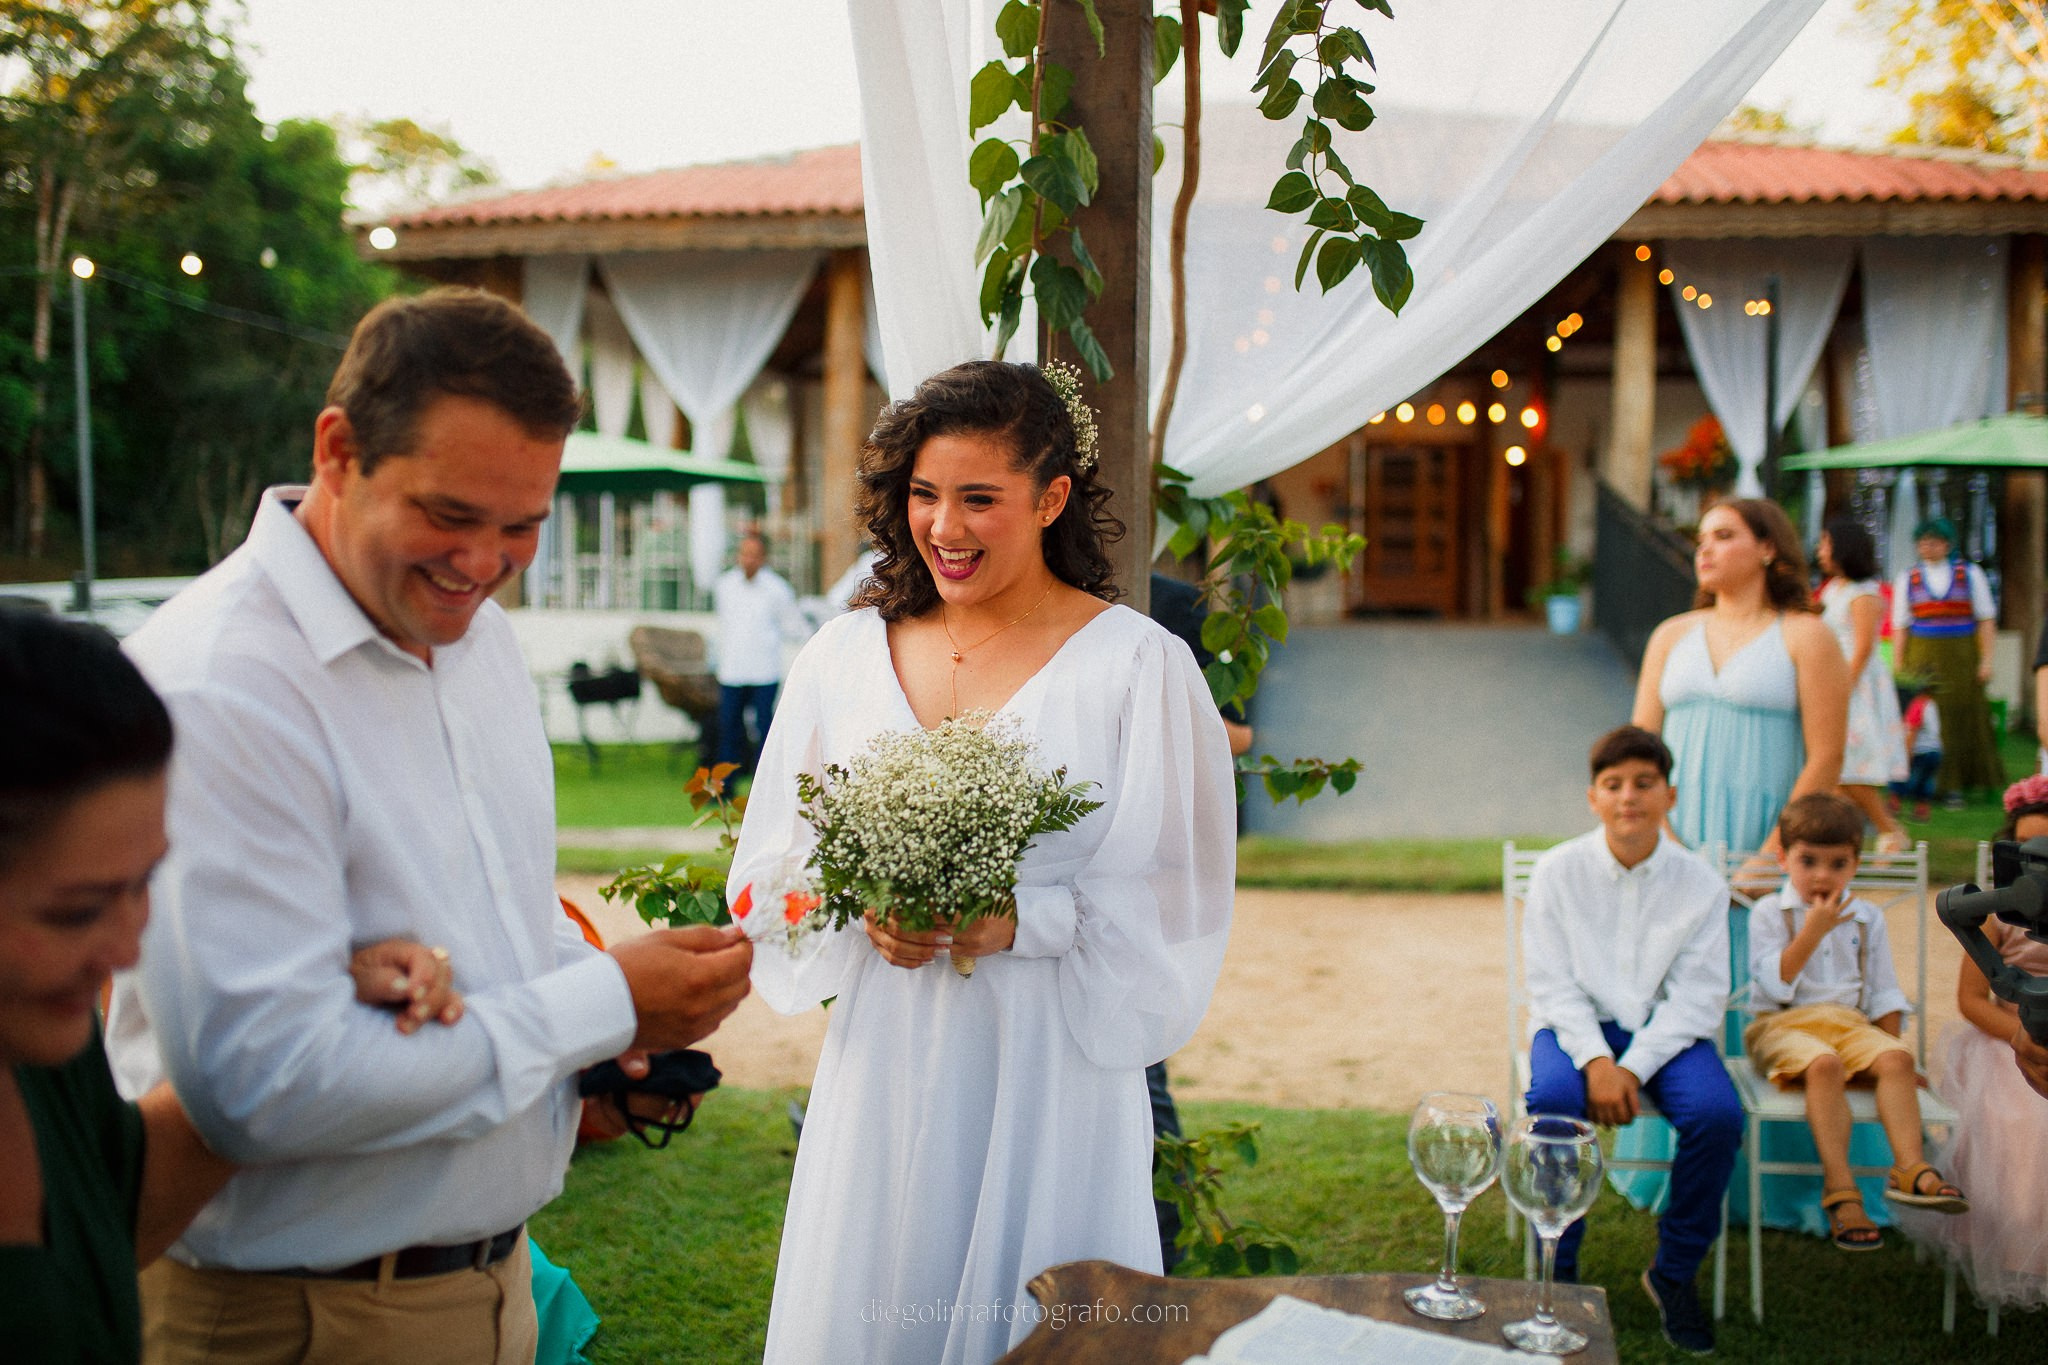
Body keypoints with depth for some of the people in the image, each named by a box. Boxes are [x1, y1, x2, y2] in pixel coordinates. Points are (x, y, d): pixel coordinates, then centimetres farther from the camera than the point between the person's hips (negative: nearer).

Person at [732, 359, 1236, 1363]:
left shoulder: (1137, 665, -6)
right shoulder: (846, 656, 5)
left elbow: (1172, 898, -7)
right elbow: (776, 862, 9)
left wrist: (1022, 921, -19)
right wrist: (862, 912, -10)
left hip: (1047, 1064, -3)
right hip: (882, 1062, 3)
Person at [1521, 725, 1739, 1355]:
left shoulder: (1700, 884, -1)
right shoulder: (1558, 870, -2)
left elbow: (1697, 997, -6)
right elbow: (1552, 984, -5)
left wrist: (1634, 1069, -20)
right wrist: (1595, 1061, -21)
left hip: (1664, 1029, 1)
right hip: (1577, 1025, -1)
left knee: (1718, 1113, -27)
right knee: (1553, 1100, -33)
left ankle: (1674, 1273, -3)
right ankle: (1558, 1270, -10)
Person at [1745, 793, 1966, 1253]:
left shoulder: (1867, 918, 15)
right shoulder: (1769, 913, 2)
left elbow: (1884, 992, 17)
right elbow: (1774, 983, -11)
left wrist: (1890, 1042, 2)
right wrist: (1813, 931, -16)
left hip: (1851, 1023, 4)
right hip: (1785, 1025, -4)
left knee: (1897, 1059, -27)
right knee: (1823, 1063, -36)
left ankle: (1910, 1168, -35)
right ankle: (1839, 1188, -39)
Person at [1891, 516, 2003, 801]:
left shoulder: (1970, 574, 5)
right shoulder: (1908, 579, 8)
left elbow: (1986, 620, 4)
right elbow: (1900, 626, 8)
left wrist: (1986, 660, -4)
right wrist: (1900, 668, 2)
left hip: (1961, 659, 0)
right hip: (1922, 658, 0)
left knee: (1960, 717, 0)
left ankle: (1955, 785, 7)